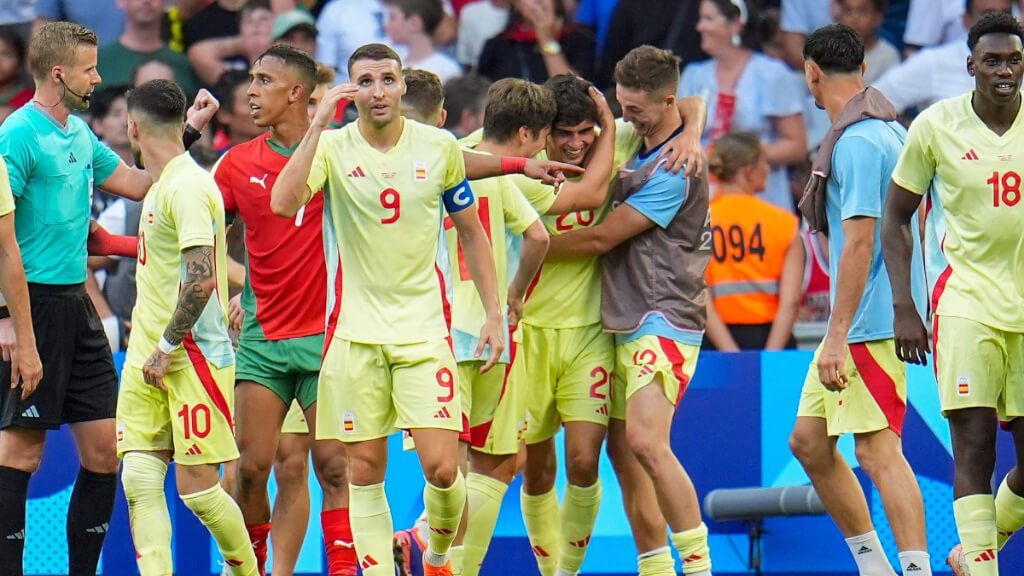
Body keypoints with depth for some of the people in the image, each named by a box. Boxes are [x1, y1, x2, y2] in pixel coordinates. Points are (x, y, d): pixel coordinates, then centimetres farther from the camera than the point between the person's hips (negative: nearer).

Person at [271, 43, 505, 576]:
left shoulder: (440, 147, 1)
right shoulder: (332, 147, -4)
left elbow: (472, 233, 12)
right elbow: (282, 204, -23)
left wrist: (494, 314, 7)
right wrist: (318, 126, -25)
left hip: (424, 328, 0)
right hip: (355, 332, 0)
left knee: (441, 468, -8)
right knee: (365, 471, 1)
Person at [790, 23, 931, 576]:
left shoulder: (858, 142, -16)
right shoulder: (887, 129, 14)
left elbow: (859, 243, -22)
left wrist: (838, 335, -23)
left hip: (869, 323, -10)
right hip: (854, 325, 10)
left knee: (878, 449, -12)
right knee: (808, 441, 12)